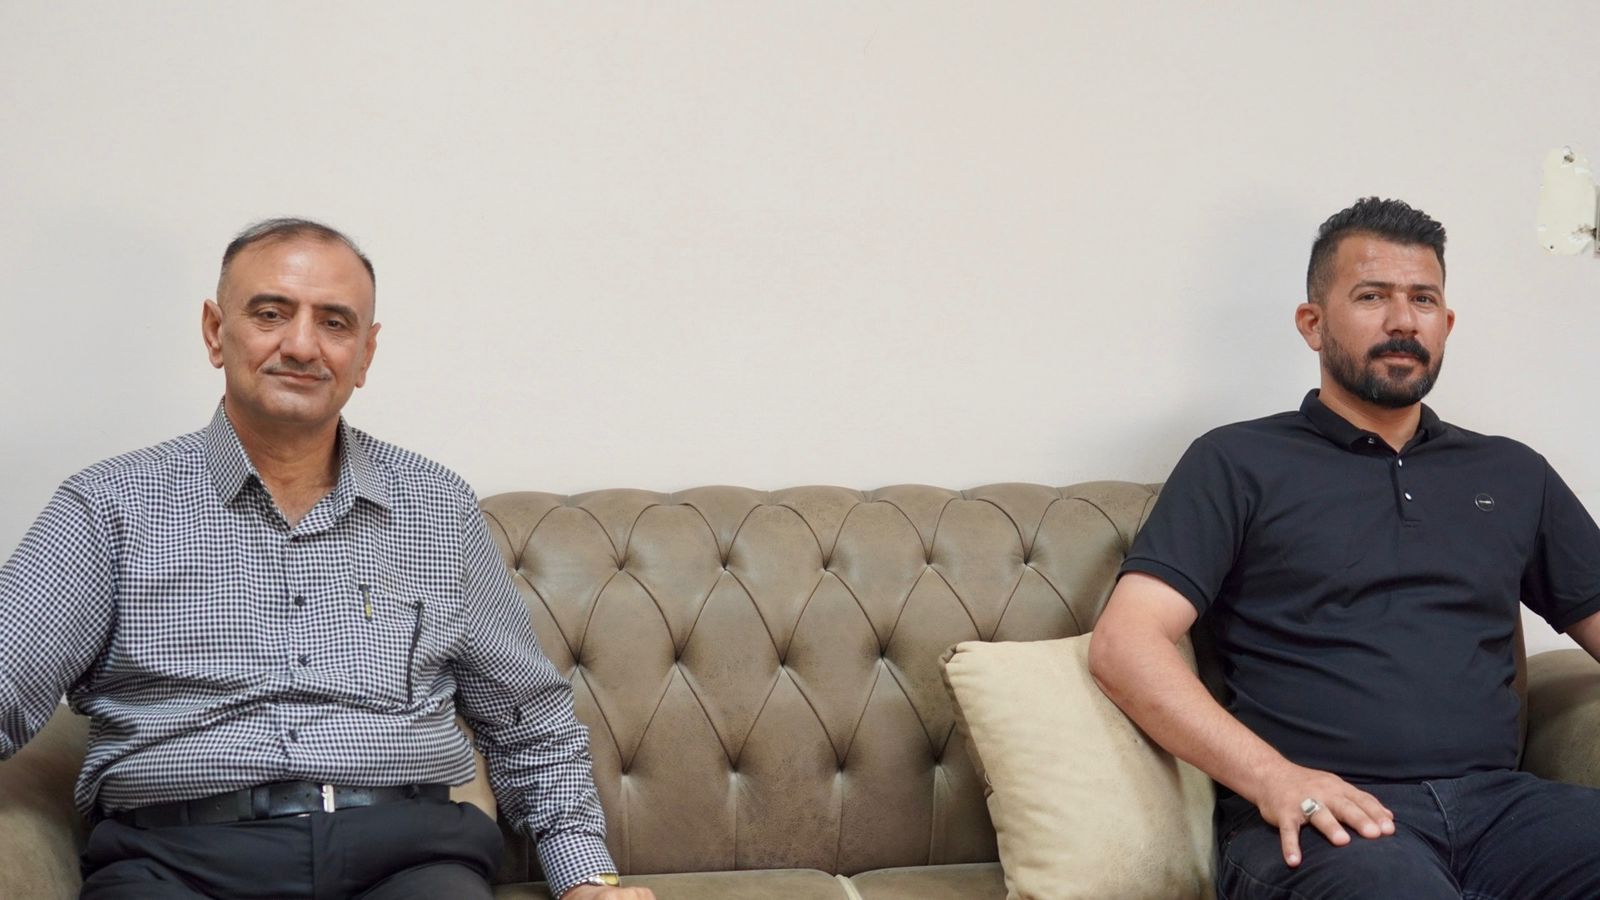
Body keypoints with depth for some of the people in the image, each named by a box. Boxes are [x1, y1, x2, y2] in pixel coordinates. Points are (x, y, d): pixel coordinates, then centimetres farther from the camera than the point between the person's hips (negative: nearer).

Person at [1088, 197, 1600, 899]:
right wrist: (1274, 778, -15)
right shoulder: (1238, 464, 10)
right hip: (1320, 816, -4)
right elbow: (1123, 644, -1)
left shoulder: (1514, 475, 24)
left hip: (1496, 800, 4)